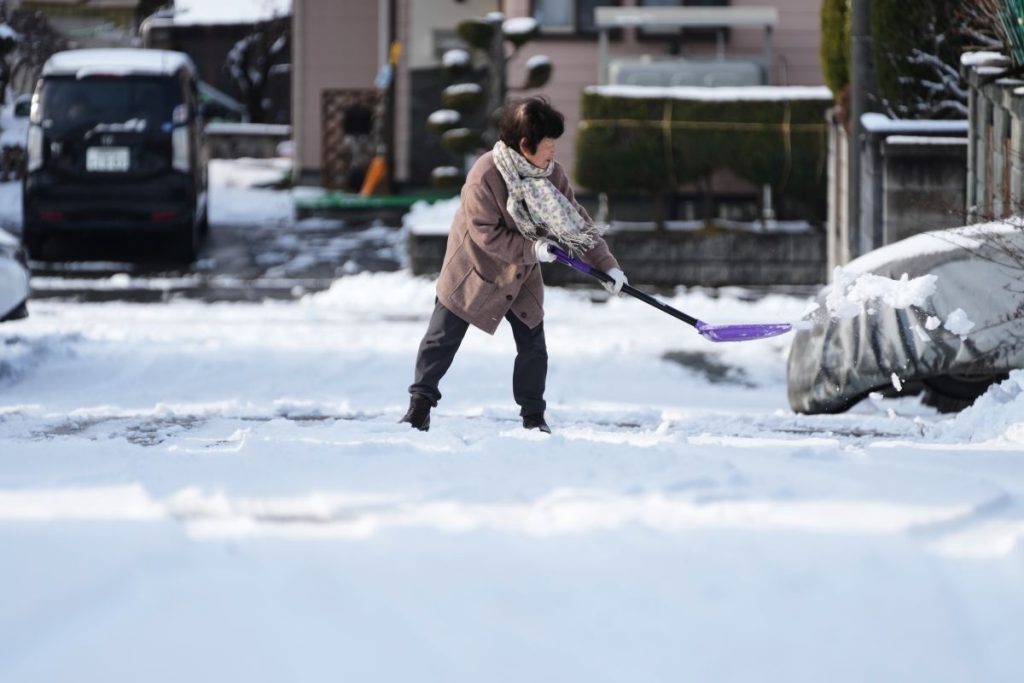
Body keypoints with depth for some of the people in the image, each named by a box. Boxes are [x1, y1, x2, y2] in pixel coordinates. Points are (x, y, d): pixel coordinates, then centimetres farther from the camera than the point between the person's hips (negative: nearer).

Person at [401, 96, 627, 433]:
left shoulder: (553, 174, -10)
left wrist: (607, 264, -9)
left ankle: (534, 416, 13)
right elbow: (485, 233, -26)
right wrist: (532, 249, -29)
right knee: (443, 337, 0)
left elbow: (578, 222, -4)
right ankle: (420, 407, 8)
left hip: (522, 276, 5)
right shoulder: (484, 176, -28)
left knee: (533, 344, 2)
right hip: (474, 270, -5)